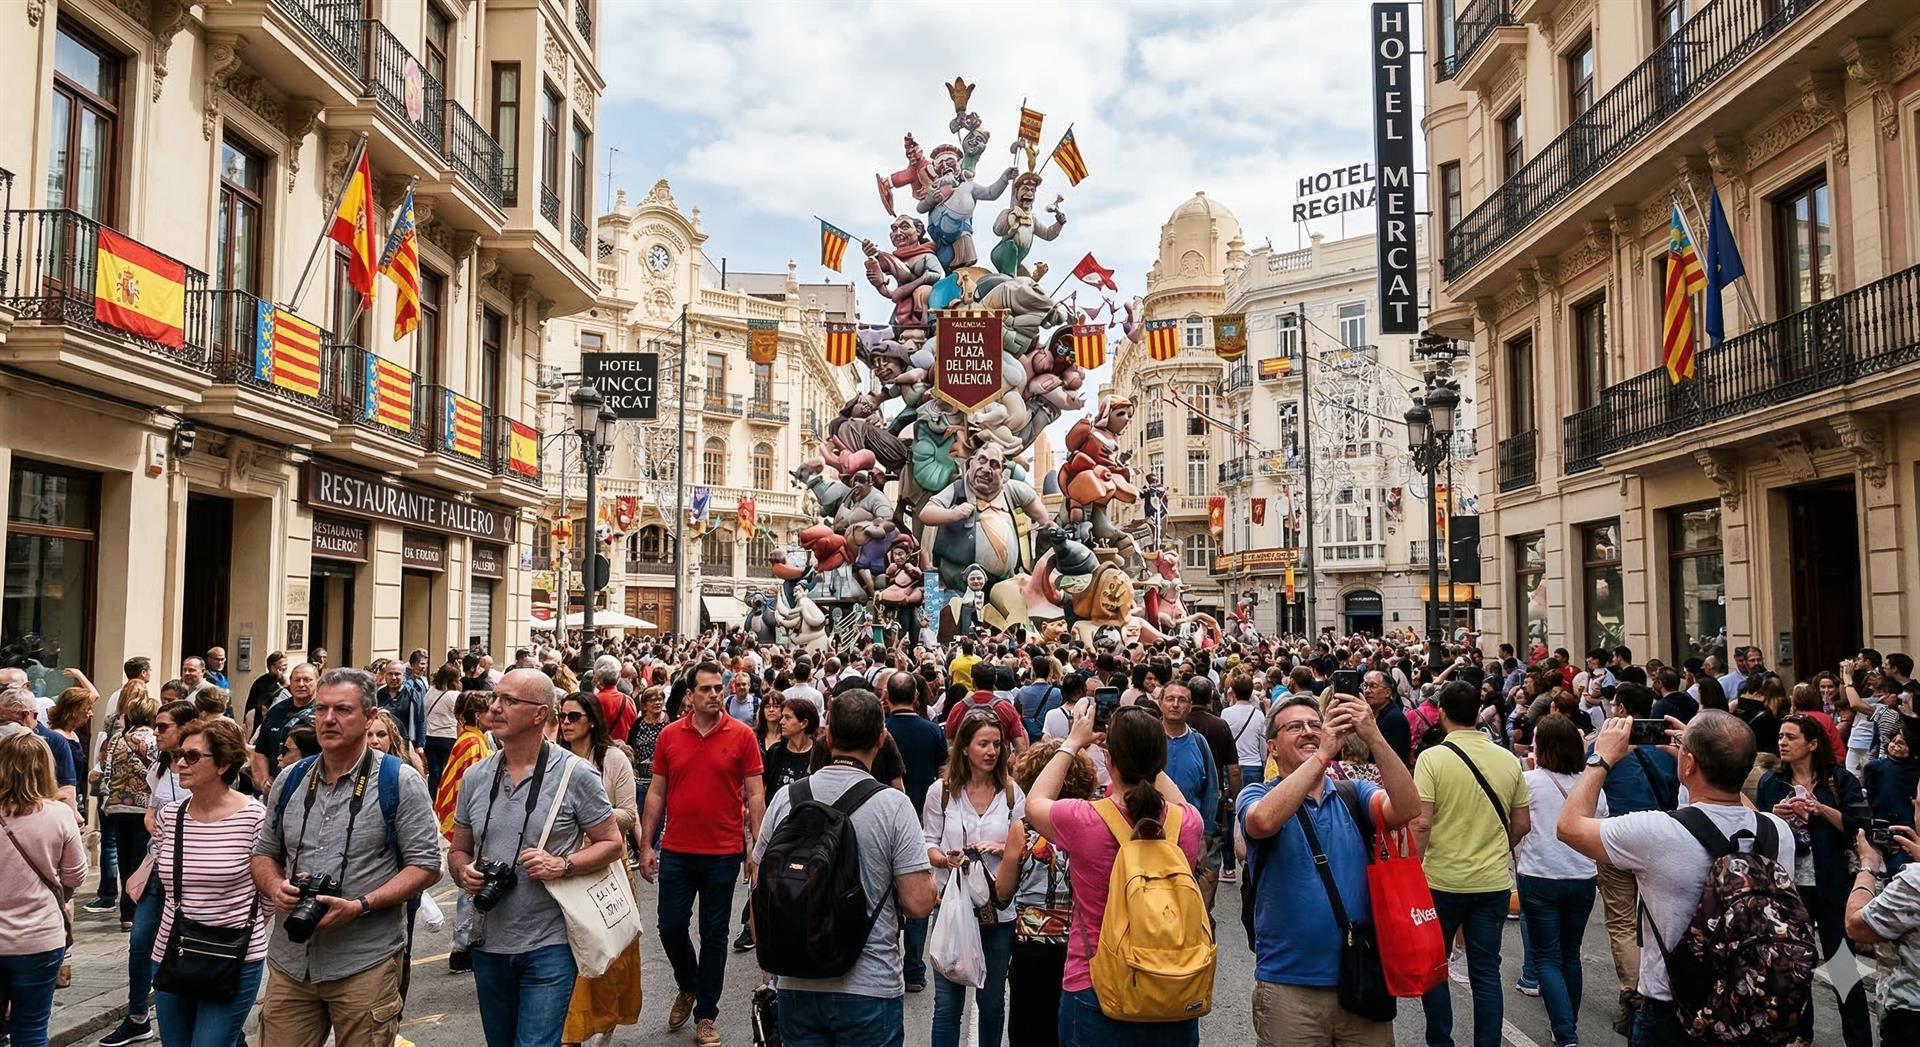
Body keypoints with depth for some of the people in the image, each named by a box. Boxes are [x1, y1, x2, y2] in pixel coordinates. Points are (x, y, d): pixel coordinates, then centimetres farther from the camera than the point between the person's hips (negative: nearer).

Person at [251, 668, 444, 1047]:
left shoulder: (400, 782, -6)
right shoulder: (289, 781, 9)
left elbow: (425, 866, -7)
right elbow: (264, 853, 19)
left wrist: (360, 906, -18)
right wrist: (275, 887, -4)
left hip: (366, 963, -4)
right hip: (290, 962, 4)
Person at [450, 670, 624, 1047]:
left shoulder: (575, 775, -9)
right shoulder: (474, 777, 4)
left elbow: (612, 843, -4)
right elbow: (458, 850, 14)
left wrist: (563, 865, -20)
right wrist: (464, 872, -9)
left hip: (549, 946, -5)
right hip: (488, 944, 5)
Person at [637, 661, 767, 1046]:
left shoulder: (741, 735, -6)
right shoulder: (669, 736, 1)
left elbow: (755, 794, -4)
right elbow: (656, 793, 6)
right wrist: (646, 846, 4)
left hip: (723, 852, -2)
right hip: (676, 851, 2)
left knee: (714, 934, 7)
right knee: (671, 926, 6)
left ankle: (706, 1014, 22)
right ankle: (687, 986, 36)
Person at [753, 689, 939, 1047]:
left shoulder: (785, 798, -4)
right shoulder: (893, 805, -14)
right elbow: (918, 904, -16)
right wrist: (931, 889, 7)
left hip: (797, 986, 3)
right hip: (870, 988, -3)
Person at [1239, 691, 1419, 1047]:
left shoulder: (1354, 793, 5)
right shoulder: (1256, 796, -3)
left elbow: (1406, 810, -15)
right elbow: (1264, 820, -27)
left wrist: (1374, 737, -26)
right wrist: (1322, 754, -28)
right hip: (1289, 987, -2)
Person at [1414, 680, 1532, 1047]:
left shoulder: (1432, 758, -13)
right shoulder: (1508, 760, 0)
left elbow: (1421, 823, -17)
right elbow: (1522, 824, 7)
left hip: (1442, 880, -3)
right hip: (1494, 881, 3)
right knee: (1486, 970, 11)